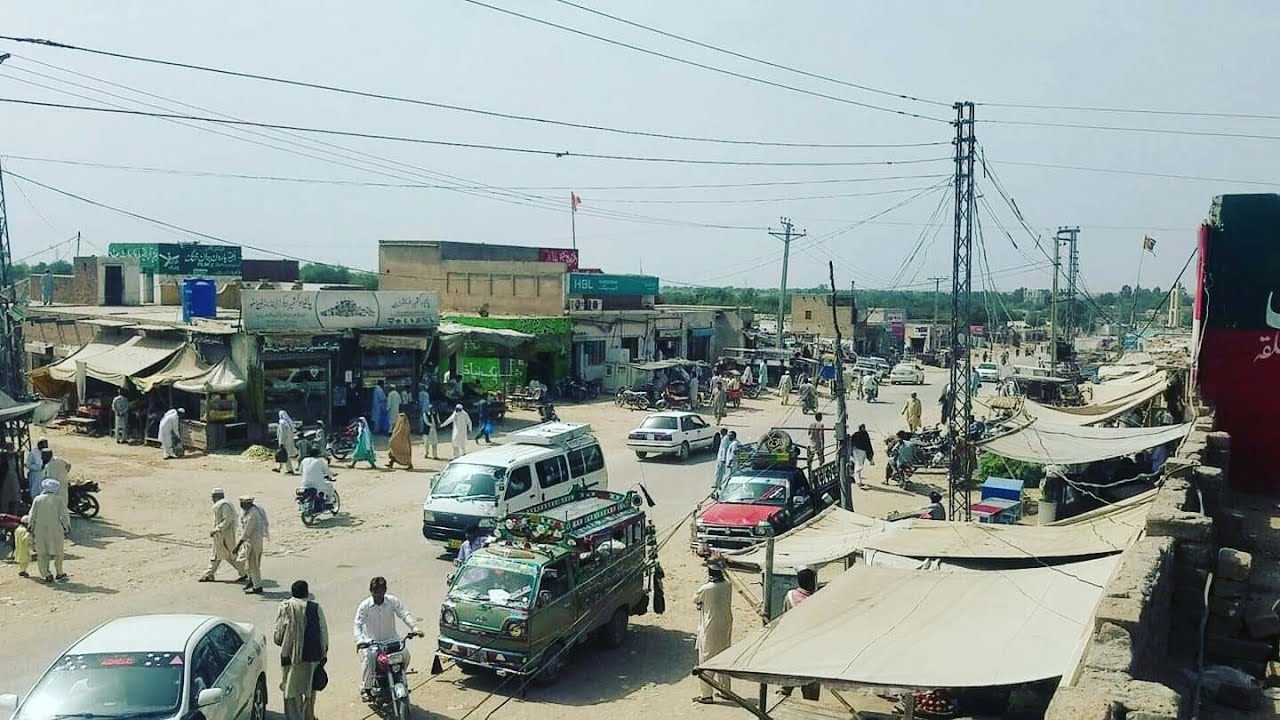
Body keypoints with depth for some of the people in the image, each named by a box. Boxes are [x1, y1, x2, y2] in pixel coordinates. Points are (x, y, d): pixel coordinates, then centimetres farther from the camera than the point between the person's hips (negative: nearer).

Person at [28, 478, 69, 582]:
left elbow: (32, 516, 2)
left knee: (42, 554, 9)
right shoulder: (58, 500, -3)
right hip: (55, 529, -1)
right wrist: (67, 528, 4)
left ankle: (46, 575, 6)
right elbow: (65, 515, -5)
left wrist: (32, 530, 9)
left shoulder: (37, 499, 2)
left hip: (40, 530, 1)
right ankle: (59, 573, 22)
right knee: (58, 552, 14)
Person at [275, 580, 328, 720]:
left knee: (292, 693, 6)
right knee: (310, 690, 19)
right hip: (313, 656, 2)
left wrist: (281, 643, 17)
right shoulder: (316, 607, -1)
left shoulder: (285, 607, -6)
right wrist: (324, 654, 8)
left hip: (291, 656, -2)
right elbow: (324, 632, 0)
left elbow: (278, 633, -5)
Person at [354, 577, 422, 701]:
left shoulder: (393, 601, -5)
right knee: (368, 658, -30)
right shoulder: (364, 606, -9)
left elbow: (405, 614, -11)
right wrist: (360, 640, -32)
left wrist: (414, 627, -28)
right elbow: (358, 624, -13)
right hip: (371, 641, -2)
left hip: (391, 638, 2)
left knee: (405, 653, -21)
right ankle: (365, 688, -9)